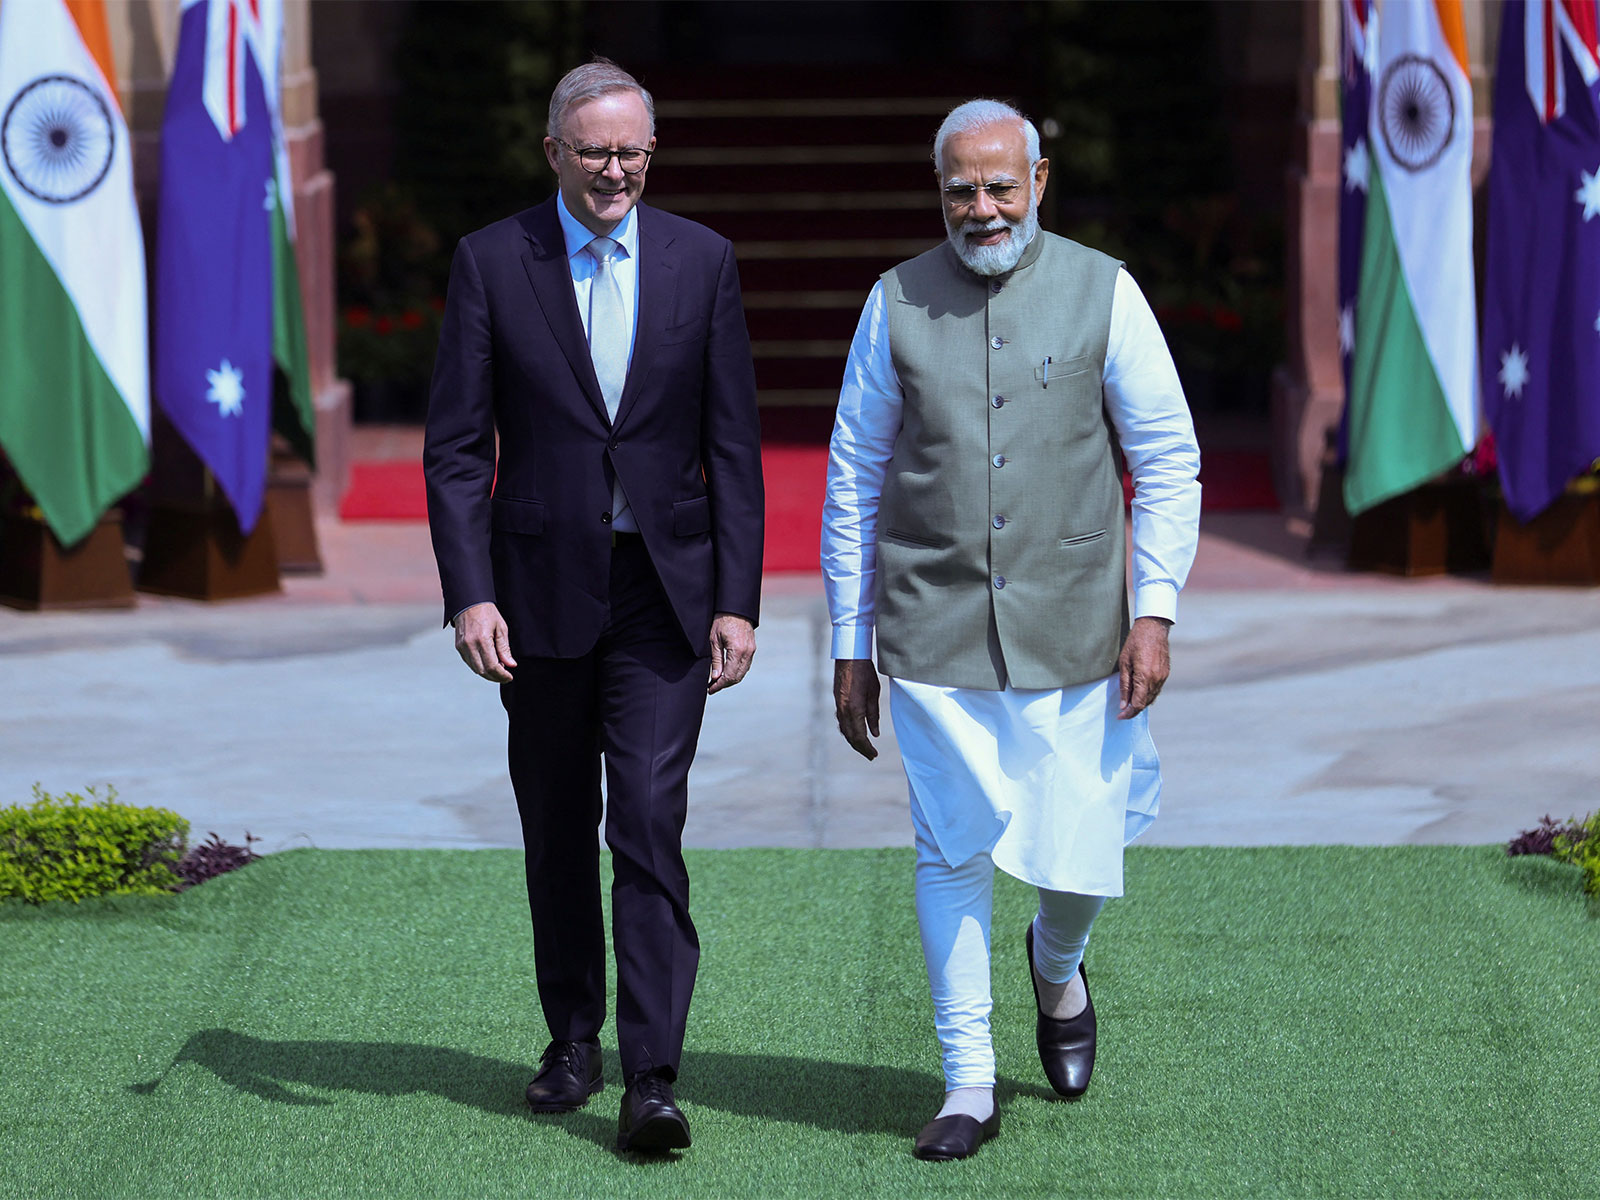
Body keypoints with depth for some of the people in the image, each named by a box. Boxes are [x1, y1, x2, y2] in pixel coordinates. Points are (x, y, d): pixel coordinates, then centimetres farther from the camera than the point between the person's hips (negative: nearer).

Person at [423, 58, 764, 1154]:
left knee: (650, 825, -10)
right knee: (558, 830, 12)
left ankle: (652, 1077, -11)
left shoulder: (702, 261, 2)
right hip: (540, 588, 1)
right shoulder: (492, 262, -1)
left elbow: (734, 445, 3)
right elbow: (456, 446, -2)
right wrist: (471, 593, -12)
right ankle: (573, 1039, 27)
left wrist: (738, 601, -3)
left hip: (663, 588, -1)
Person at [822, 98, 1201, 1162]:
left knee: (1079, 859, 2)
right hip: (934, 637, 0)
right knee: (953, 854, -2)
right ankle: (970, 1086, 8)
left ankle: (1058, 966, 37)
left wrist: (1154, 611, -6)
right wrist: (851, 646, 7)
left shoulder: (1102, 293, 0)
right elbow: (855, 478, 9)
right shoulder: (898, 305, 3)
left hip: (1070, 633, 0)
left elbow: (1169, 462, 3)